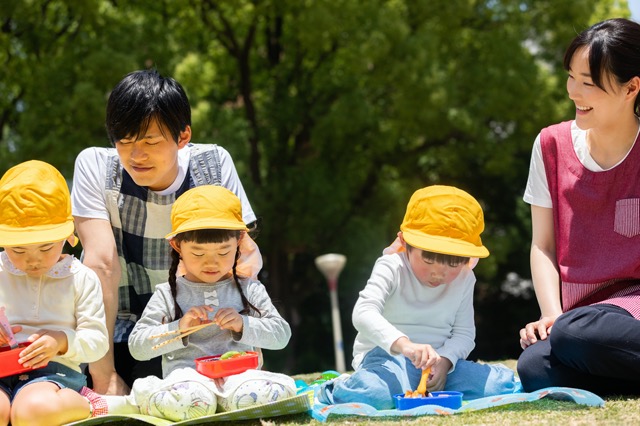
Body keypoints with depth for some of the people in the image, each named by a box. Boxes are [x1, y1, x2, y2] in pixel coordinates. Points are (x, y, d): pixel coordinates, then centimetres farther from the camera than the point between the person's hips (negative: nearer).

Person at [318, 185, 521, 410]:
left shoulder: (464, 280, 4)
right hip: (386, 355, -5)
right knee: (374, 393, -39)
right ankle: (334, 390, -3)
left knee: (502, 383, -14)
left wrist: (444, 361, -18)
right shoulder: (392, 268, -12)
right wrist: (402, 344, -45)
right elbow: (364, 313, -28)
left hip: (440, 360, 5)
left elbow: (464, 332, 5)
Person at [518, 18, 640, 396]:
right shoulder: (552, 146, 7)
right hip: (577, 311, 4)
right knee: (535, 368, -29)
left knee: (574, 334, -36)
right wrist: (551, 315, -7)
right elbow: (544, 246, 9)